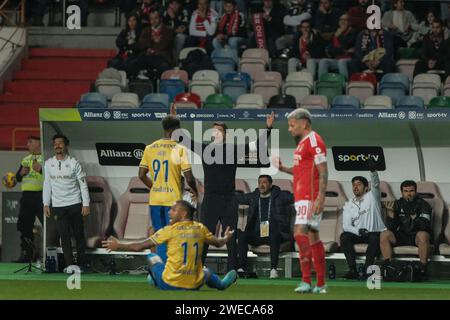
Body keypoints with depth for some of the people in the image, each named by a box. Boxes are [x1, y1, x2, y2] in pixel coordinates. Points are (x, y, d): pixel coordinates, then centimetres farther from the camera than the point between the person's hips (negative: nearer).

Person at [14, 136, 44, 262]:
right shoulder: (25, 159, 21)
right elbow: (17, 177, 25)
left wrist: (40, 169, -21)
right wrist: (21, 173, 4)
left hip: (41, 195, -8)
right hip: (26, 195, 8)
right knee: (24, 225, 9)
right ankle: (26, 253, 17)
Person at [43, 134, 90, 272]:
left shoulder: (74, 163, -4)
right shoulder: (48, 164, 5)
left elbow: (83, 184, -3)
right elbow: (47, 184, 12)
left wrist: (86, 204, -7)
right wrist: (46, 204, 7)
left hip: (75, 204, -2)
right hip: (58, 206, 2)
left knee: (79, 235, 1)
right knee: (64, 236, -2)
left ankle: (81, 263, 10)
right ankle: (69, 264, 1)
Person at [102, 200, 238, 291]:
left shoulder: (170, 230, -8)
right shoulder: (200, 228, 2)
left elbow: (140, 246, -6)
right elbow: (218, 243, 19)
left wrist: (118, 246, 7)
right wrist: (226, 238, 43)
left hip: (170, 285, -3)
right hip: (193, 286, 4)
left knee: (152, 257, 23)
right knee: (207, 271, 38)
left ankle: (155, 280, 43)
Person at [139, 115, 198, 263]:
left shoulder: (149, 148, 4)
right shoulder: (179, 149, -9)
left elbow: (142, 175, 7)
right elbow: (189, 178, -12)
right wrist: (195, 191, 8)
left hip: (154, 200, 4)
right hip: (173, 200, -4)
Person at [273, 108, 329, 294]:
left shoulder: (314, 141, -11)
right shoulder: (303, 142, 19)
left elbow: (323, 172, -16)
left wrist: (320, 198, -22)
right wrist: (282, 168, 15)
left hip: (310, 197, -10)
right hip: (303, 196, 10)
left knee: (300, 233, -16)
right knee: (313, 237, 8)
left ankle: (306, 281, -17)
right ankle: (321, 284, 10)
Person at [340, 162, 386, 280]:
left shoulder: (372, 196, 4)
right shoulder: (348, 205, 12)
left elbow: (375, 184, -18)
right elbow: (346, 225, 1)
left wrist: (373, 171, -40)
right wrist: (358, 230, -21)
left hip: (374, 232, -3)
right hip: (357, 234, 3)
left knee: (375, 238, -36)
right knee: (344, 236, -25)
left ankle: (367, 269, -34)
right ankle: (353, 270, -30)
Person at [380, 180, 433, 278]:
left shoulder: (423, 204, -5)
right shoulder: (398, 204, 5)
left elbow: (425, 226, -18)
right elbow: (391, 228, -1)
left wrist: (414, 217, -32)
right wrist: (390, 213, -18)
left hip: (417, 235, -4)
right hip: (402, 236, 4)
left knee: (422, 235, -38)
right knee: (384, 235, -20)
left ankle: (423, 269, -29)